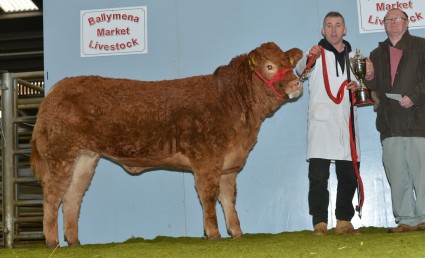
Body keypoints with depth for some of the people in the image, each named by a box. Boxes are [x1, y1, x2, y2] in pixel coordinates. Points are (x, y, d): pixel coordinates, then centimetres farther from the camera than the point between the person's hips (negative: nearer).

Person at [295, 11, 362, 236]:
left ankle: (344, 222, 15)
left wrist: (357, 86, 3)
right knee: (318, 175, -8)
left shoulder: (353, 56, 19)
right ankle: (319, 223, -6)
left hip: (346, 122, 5)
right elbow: (300, 69, -17)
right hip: (321, 121, -5)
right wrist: (308, 58, -40)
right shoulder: (318, 53, 4)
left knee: (349, 174, 6)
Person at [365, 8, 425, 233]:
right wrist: (369, 79, 1)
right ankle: (406, 220, 7)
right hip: (390, 124, 4)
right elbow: (375, 92, 21)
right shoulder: (377, 55, 22)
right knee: (397, 176, 2)